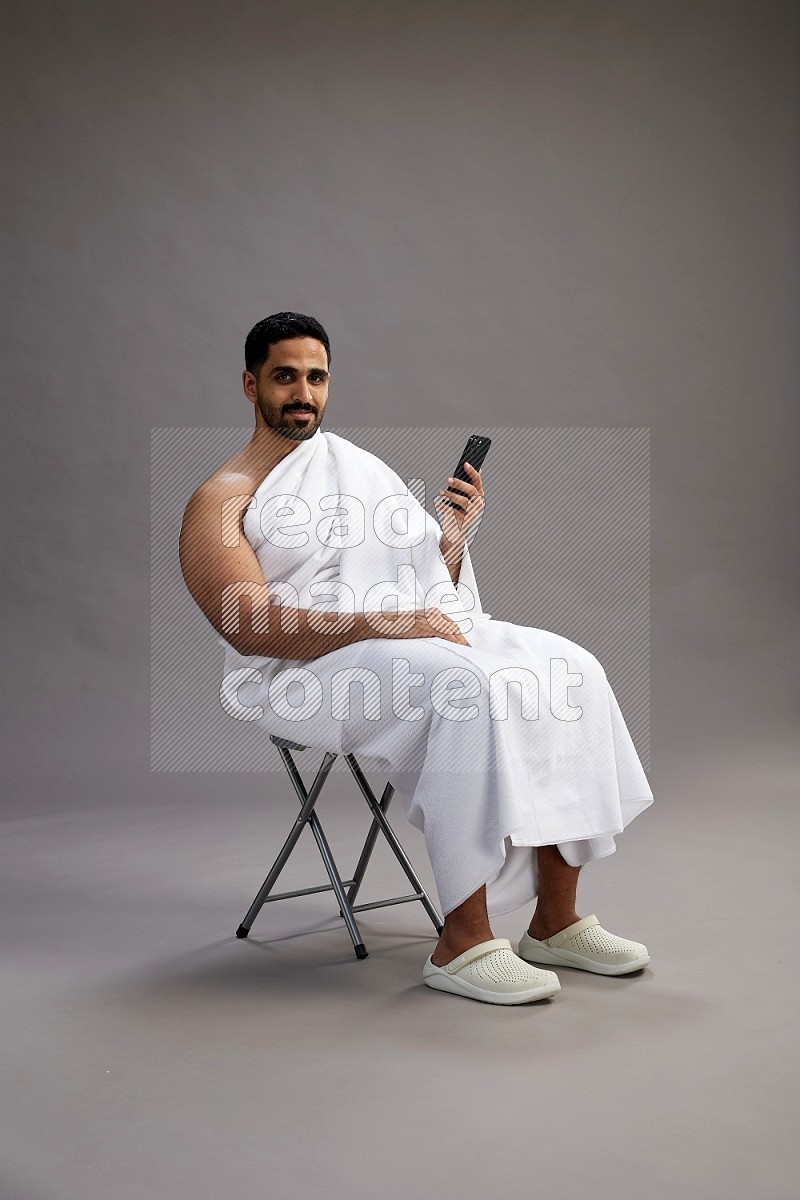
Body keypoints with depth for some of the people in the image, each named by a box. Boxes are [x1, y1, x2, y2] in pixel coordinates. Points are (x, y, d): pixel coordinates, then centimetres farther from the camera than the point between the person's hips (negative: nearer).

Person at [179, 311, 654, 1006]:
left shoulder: (362, 465, 23)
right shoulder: (221, 502, 2)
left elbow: (437, 583, 22)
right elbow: (250, 628, -14)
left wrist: (457, 533, 0)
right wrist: (383, 624, -24)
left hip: (422, 632, 7)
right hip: (307, 672, -6)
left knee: (568, 670, -16)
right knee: (469, 689, -34)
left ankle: (555, 921, -12)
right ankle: (462, 944, -28)